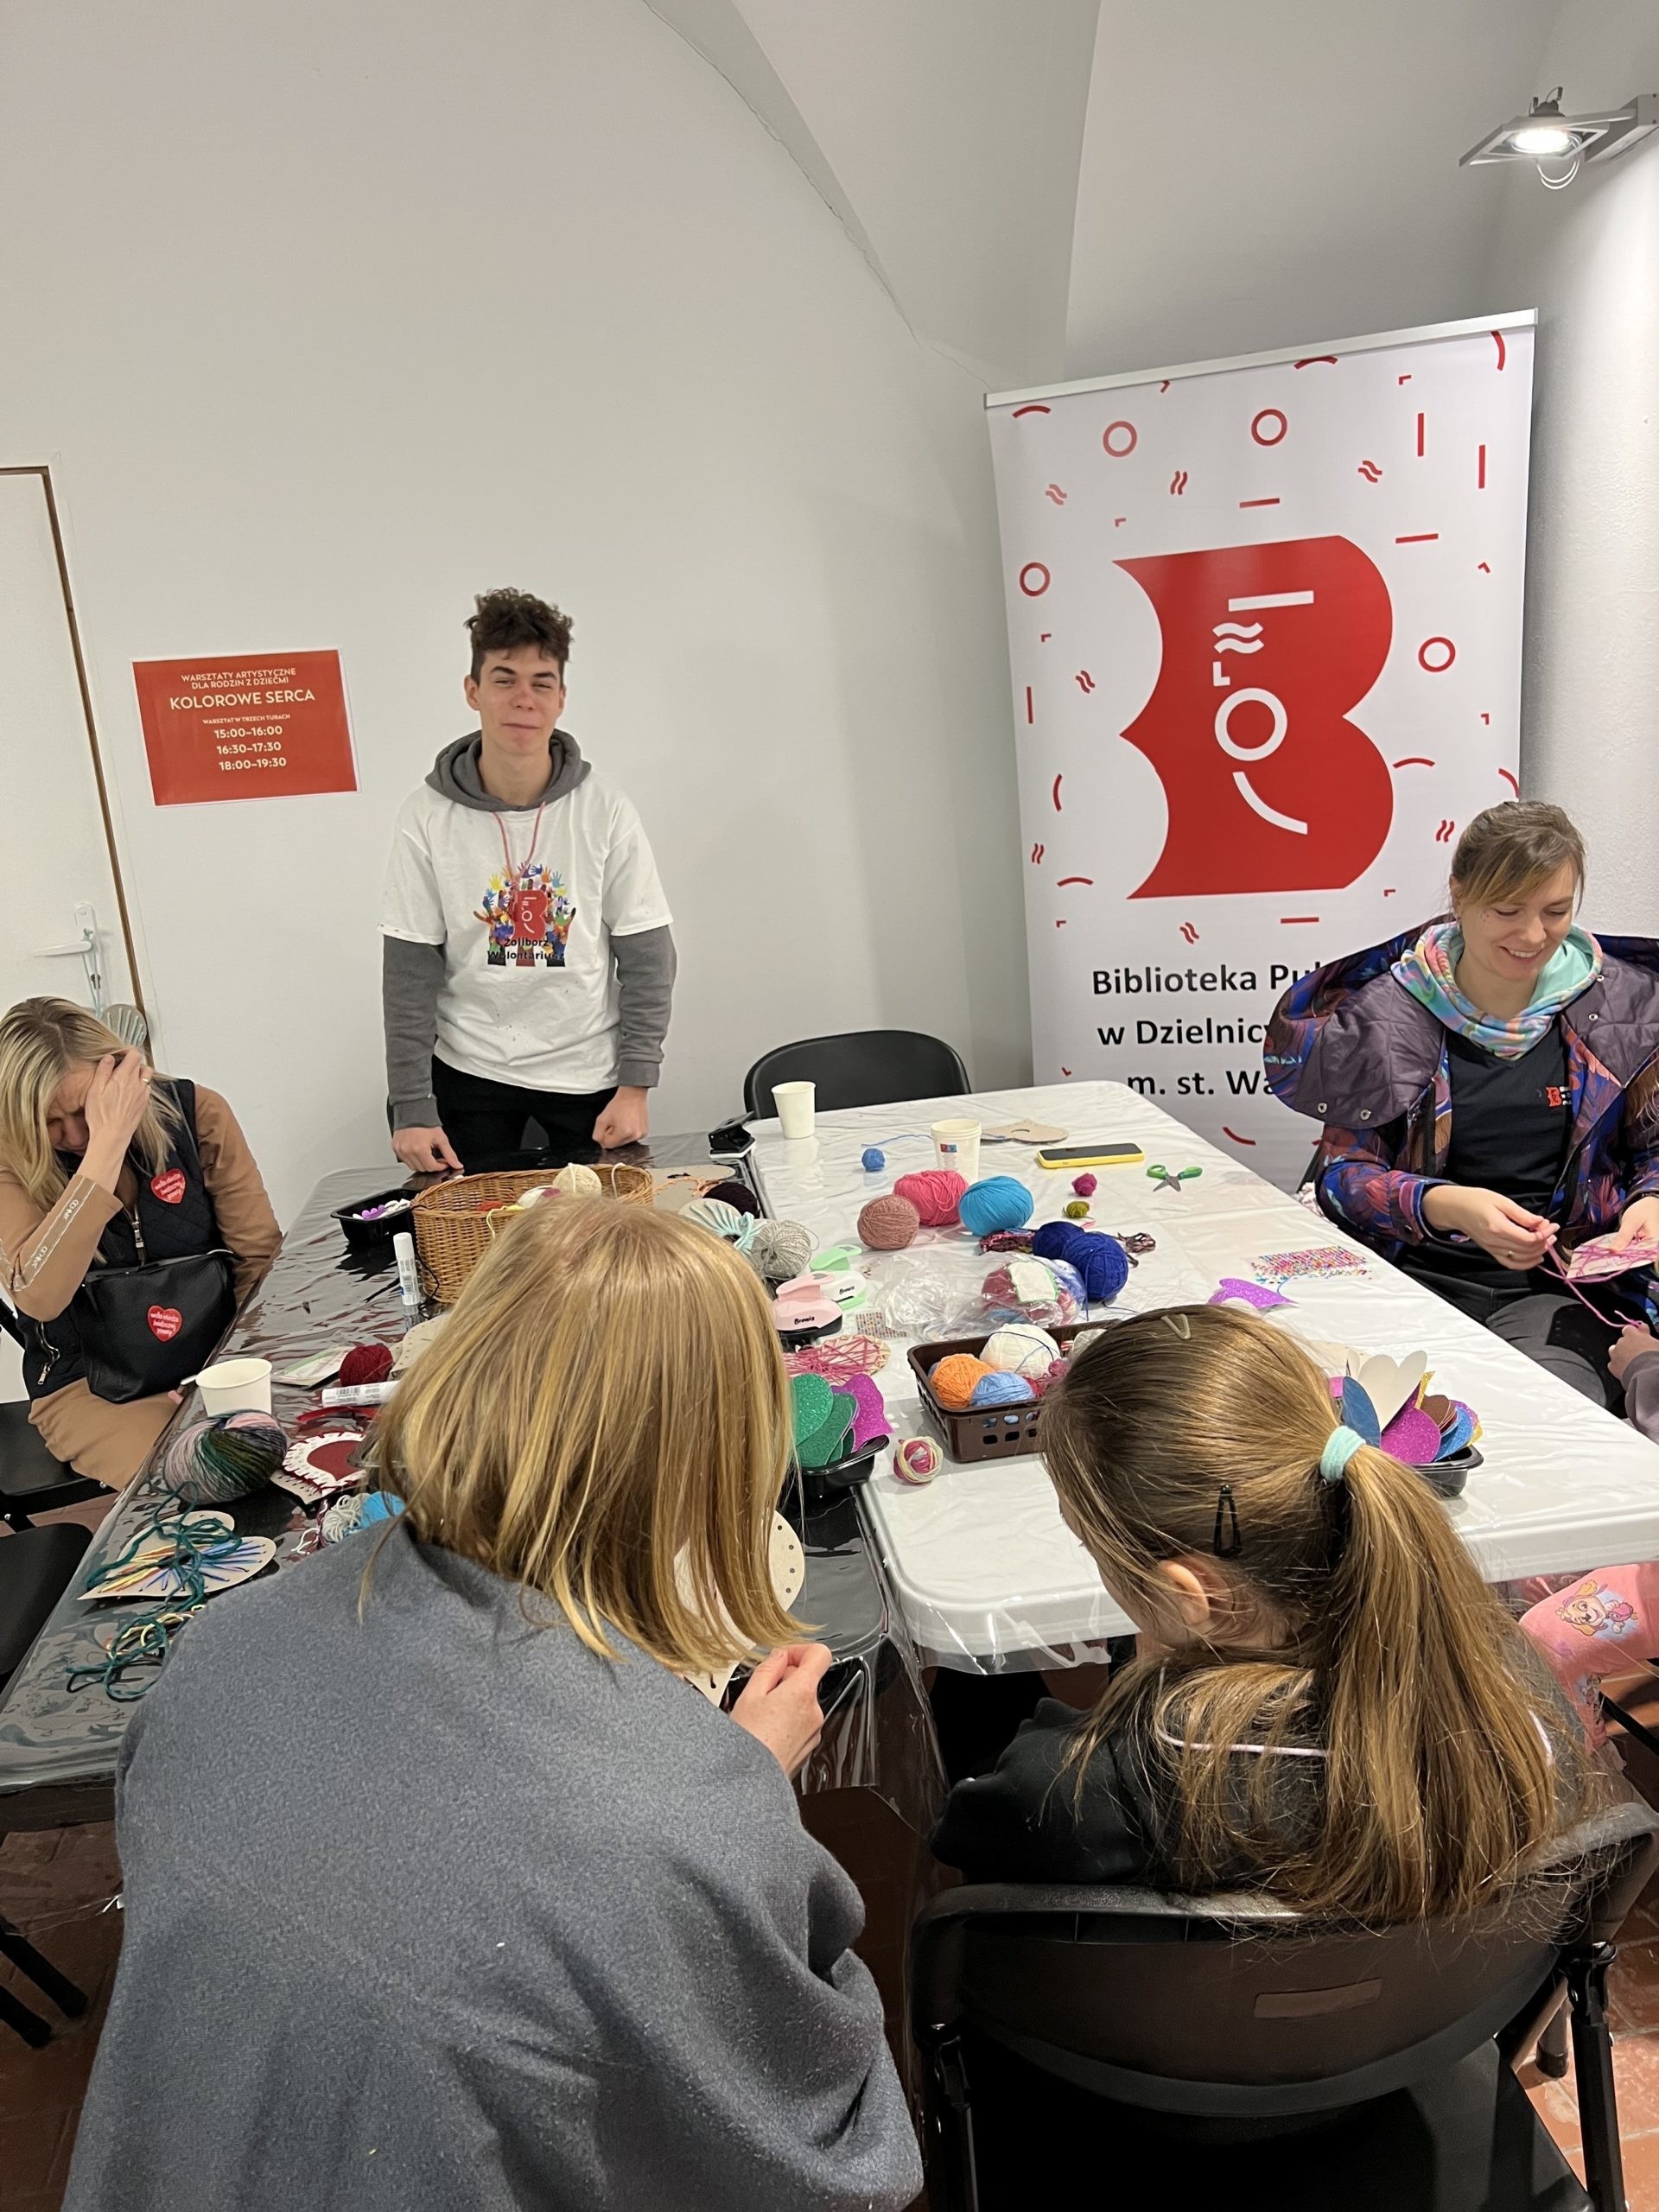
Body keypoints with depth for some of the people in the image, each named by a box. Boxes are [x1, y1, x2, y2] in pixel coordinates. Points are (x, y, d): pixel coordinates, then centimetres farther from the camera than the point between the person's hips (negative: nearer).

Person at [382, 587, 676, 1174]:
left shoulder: (605, 813, -9)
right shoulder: (426, 819, -9)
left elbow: (647, 958, -4)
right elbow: (410, 973, -6)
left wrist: (635, 1086, -9)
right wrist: (412, 1108, -9)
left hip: (589, 1073, 0)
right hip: (470, 1074, 0)